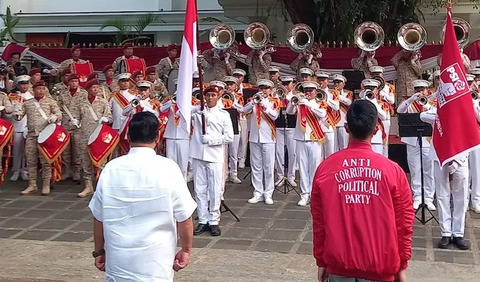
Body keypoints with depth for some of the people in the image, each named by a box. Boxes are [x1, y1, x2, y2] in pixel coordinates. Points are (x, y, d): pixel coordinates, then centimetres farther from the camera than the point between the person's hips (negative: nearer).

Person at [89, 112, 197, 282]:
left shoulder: (110, 169, -4)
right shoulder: (168, 168, -12)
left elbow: (98, 217, 5)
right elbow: (184, 217, -8)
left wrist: (99, 251, 18)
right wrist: (186, 250, 6)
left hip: (118, 261, 3)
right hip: (155, 264, -2)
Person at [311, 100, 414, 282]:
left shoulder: (325, 168, -7)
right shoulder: (392, 170, -9)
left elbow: (318, 220, 0)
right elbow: (404, 222, -3)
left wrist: (321, 261, 12)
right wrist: (402, 265, 9)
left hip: (338, 264, 1)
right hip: (380, 266, -1)